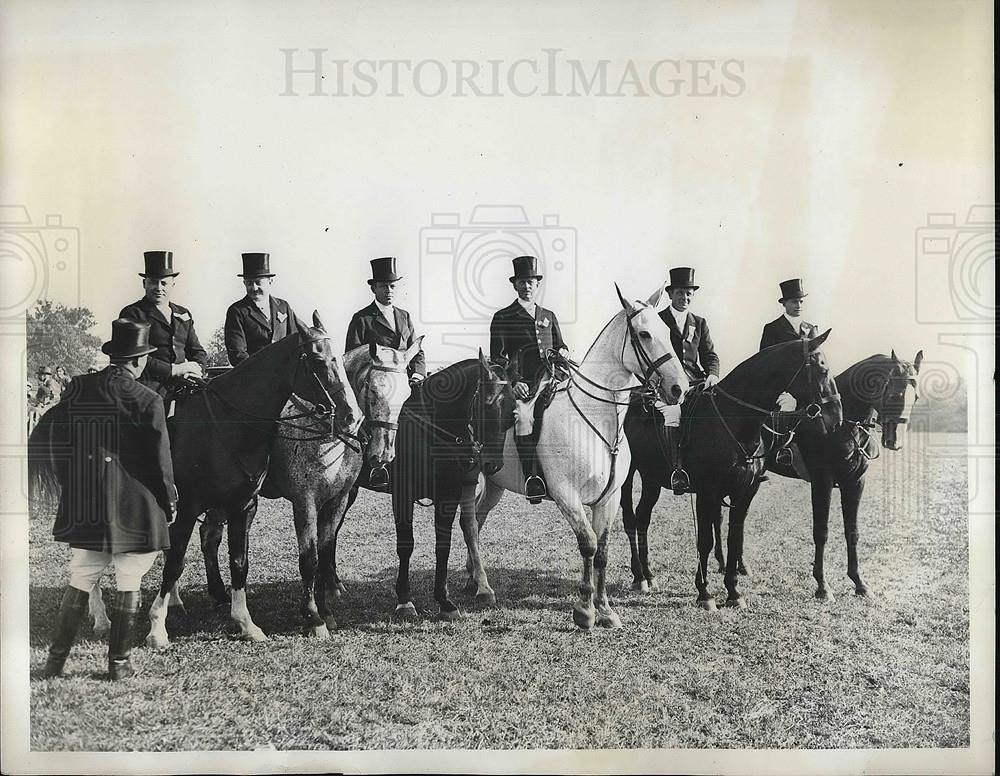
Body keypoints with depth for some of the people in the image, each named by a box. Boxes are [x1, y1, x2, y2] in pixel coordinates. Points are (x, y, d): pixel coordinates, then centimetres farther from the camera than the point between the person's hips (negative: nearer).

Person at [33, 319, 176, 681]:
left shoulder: (78, 389, 1)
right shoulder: (147, 401, -12)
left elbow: (41, 441, 3)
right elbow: (160, 461, -9)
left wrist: (72, 480, 14)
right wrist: (169, 502, 4)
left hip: (84, 509, 4)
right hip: (135, 510, -4)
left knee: (79, 583, 15)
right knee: (129, 586, 8)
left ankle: (55, 660, 16)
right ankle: (118, 662, 13)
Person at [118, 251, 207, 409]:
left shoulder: (183, 314, 23)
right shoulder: (132, 314, 5)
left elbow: (197, 351, 24)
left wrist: (195, 369, -1)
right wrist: (173, 370, -13)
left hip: (181, 386, 6)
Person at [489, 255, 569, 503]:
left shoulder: (549, 316, 24)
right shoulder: (503, 318, 10)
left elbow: (561, 347, 28)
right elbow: (497, 357, 2)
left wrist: (561, 353, 3)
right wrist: (515, 380, -13)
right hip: (521, 386, -4)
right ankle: (532, 479, -33)